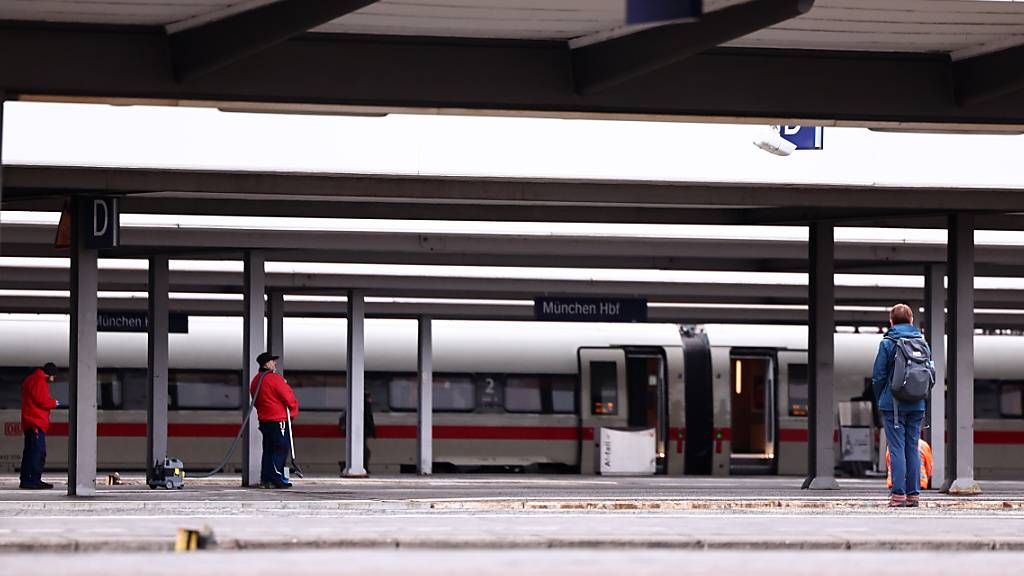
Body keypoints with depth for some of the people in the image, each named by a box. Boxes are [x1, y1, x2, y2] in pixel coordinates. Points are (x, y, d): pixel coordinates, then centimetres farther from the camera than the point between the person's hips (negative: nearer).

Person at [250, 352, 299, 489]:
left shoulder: (255, 381, 12)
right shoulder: (274, 378, -14)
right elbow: (288, 397, -12)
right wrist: (294, 411, 5)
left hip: (263, 419, 8)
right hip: (278, 420, -8)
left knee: (268, 450, 11)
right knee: (281, 448, -5)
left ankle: (265, 479, 9)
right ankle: (276, 478, -10)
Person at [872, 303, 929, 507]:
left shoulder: (888, 343, -5)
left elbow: (878, 376, -5)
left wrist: (880, 400, 8)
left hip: (894, 404, -4)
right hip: (917, 405, 4)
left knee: (897, 448, -3)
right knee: (913, 448, 8)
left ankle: (899, 493, -8)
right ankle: (913, 493, 6)